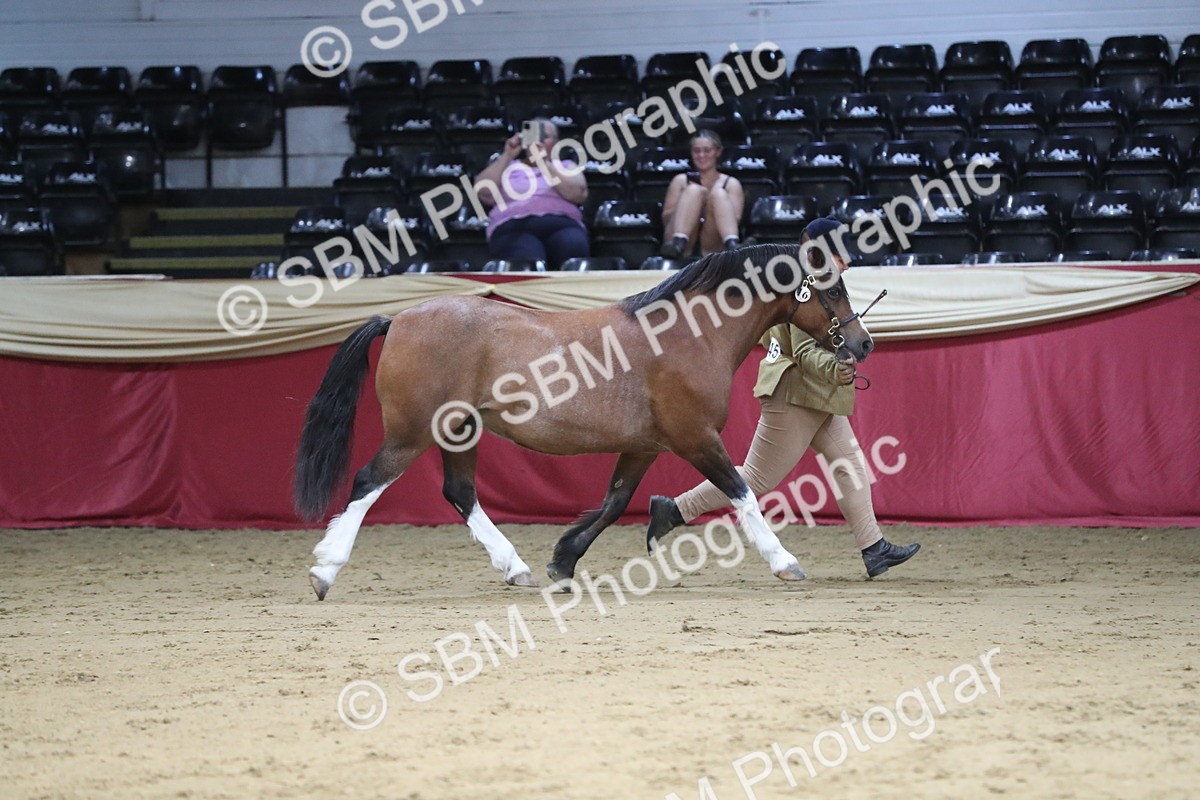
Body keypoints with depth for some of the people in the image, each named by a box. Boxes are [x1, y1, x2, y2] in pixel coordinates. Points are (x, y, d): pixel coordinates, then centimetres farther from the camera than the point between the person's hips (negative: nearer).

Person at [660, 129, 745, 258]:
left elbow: (734, 219, 5)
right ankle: (678, 243, -42)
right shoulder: (681, 181, 21)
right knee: (694, 190, -19)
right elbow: (666, 219, 12)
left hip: (713, 246, 0)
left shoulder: (731, 184, 19)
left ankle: (732, 246, -47)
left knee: (719, 194, -22)